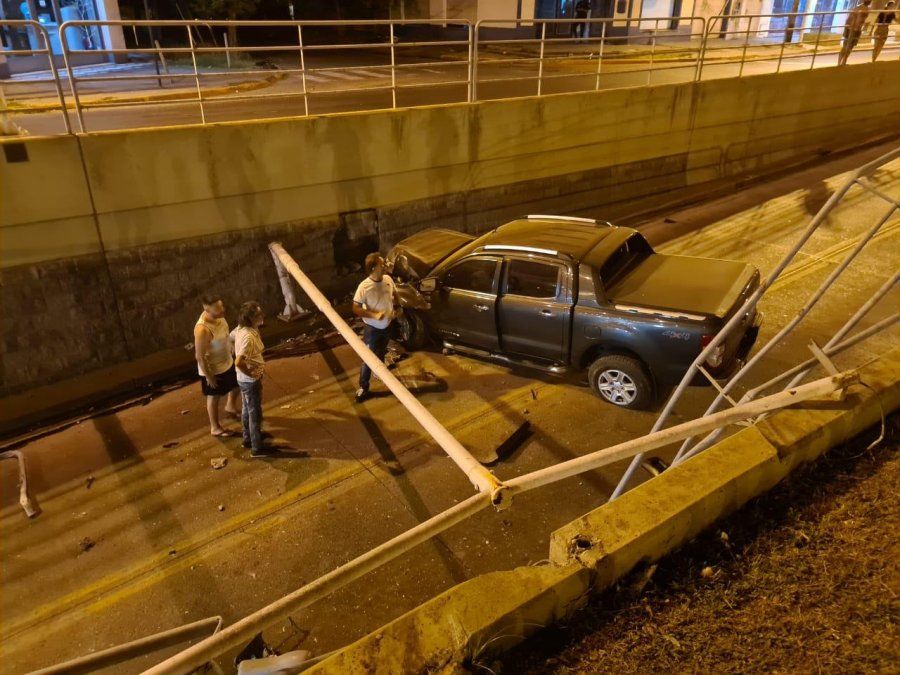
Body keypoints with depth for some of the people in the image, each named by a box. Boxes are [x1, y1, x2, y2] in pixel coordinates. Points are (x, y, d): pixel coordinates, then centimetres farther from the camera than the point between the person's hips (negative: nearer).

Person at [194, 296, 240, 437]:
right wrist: (208, 376, -19)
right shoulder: (202, 329, -35)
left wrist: (231, 349, 20)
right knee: (214, 397, 13)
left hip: (227, 362, 8)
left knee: (238, 383, 27)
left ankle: (231, 406, 55)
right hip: (213, 369, -8)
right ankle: (215, 428, 35)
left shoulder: (218, 316, -11)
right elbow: (199, 356, -27)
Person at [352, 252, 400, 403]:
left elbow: (395, 294, 12)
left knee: (381, 352, 27)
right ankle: (363, 387, 11)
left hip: (387, 326, 5)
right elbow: (356, 308, -20)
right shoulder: (364, 286, -25)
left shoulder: (388, 279, -8)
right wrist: (373, 314, -29)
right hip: (372, 328, -5)